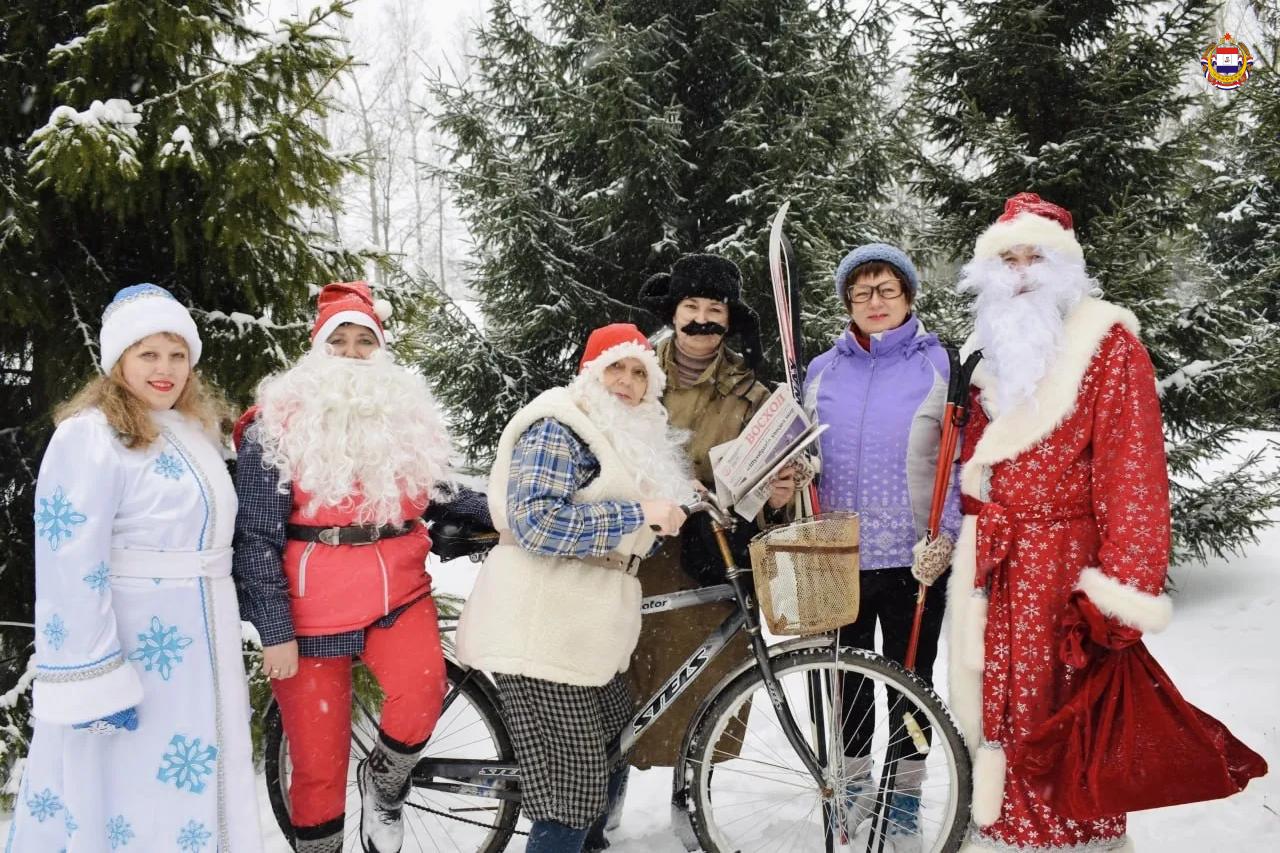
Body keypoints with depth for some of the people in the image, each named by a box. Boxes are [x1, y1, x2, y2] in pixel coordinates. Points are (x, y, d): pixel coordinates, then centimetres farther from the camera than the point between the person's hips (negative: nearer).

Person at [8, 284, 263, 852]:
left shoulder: (195, 431, 11)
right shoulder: (90, 435, -15)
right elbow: (70, 566, -21)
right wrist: (96, 682, -24)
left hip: (197, 647, 8)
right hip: (127, 648, -8)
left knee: (194, 794, 18)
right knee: (126, 807, 0)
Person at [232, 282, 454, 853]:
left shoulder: (407, 416, 9)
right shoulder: (278, 423, -5)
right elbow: (257, 536, -7)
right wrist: (274, 630, -12)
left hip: (398, 593, 3)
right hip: (312, 611, -3)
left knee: (422, 692, -24)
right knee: (319, 764, 3)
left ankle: (383, 783, 7)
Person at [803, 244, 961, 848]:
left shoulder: (939, 366, -2)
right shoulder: (822, 371, 7)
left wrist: (945, 536, -16)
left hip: (914, 560, -2)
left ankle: (906, 800, 27)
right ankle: (854, 785, 33)